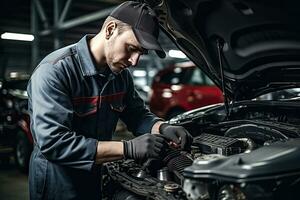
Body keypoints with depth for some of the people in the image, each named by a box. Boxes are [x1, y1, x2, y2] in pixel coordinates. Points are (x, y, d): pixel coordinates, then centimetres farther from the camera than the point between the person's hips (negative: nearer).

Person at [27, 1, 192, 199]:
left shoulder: (121, 74, -2)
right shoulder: (54, 71, -25)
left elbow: (137, 114, 9)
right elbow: (53, 142, -32)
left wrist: (163, 128, -15)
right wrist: (128, 149, -34)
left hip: (94, 177, 7)